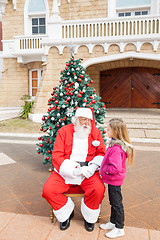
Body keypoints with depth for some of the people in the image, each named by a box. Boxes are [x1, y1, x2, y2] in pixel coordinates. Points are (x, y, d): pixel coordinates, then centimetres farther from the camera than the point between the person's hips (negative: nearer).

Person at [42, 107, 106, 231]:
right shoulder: (63, 131, 0)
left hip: (88, 171, 0)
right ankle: (67, 213, 11)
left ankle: (89, 217, 7)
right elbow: (56, 156, -6)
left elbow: (101, 153, 8)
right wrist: (74, 170, -19)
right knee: (48, 190, -19)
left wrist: (94, 166, -14)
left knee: (99, 190, -27)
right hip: (65, 171, 0)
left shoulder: (96, 132, 6)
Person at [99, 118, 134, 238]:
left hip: (114, 180, -10)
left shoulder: (116, 148, -30)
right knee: (113, 202, 23)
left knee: (117, 203, 8)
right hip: (113, 179, 10)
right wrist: (104, 168, 7)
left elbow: (116, 168, -33)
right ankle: (113, 222, 42)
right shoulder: (114, 144, 1)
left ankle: (119, 228, 26)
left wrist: (104, 169, -20)